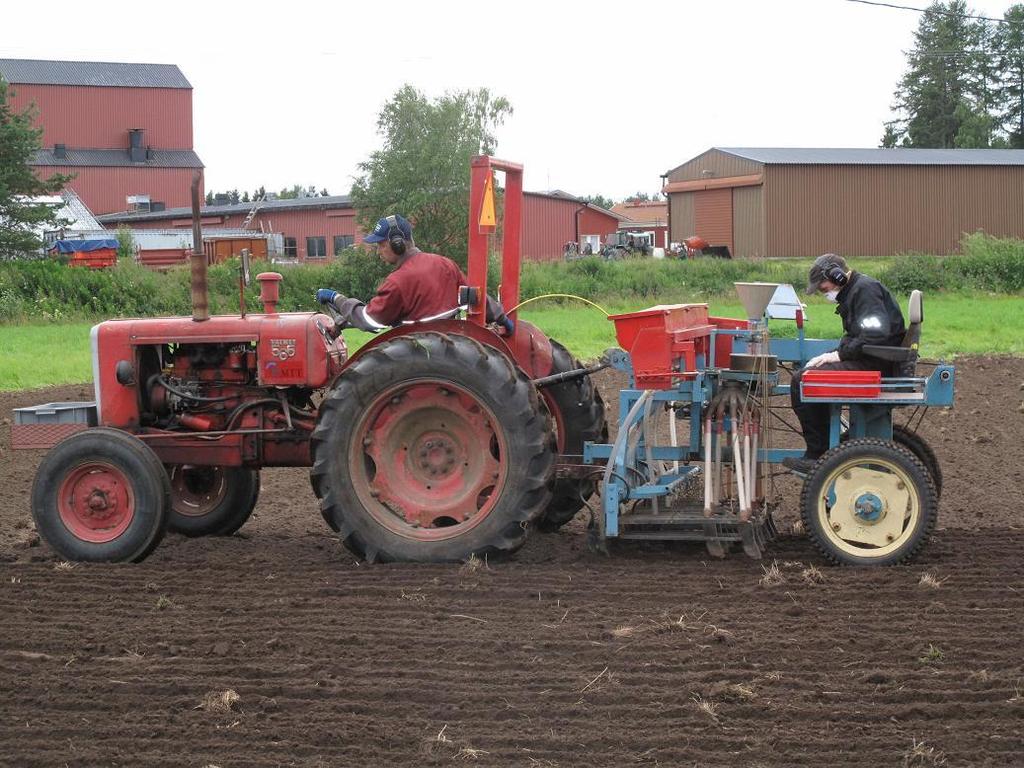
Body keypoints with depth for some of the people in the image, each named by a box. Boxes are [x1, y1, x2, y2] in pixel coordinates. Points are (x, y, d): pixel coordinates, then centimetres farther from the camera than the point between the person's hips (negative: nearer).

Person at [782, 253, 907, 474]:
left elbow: (876, 336, -25)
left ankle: (817, 454, -14)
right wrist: (832, 355, 8)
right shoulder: (854, 291, 21)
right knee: (807, 374, 21)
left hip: (877, 363, -11)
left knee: (802, 380, -18)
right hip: (870, 361, 11)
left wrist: (839, 354, -18)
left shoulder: (866, 289, -13)